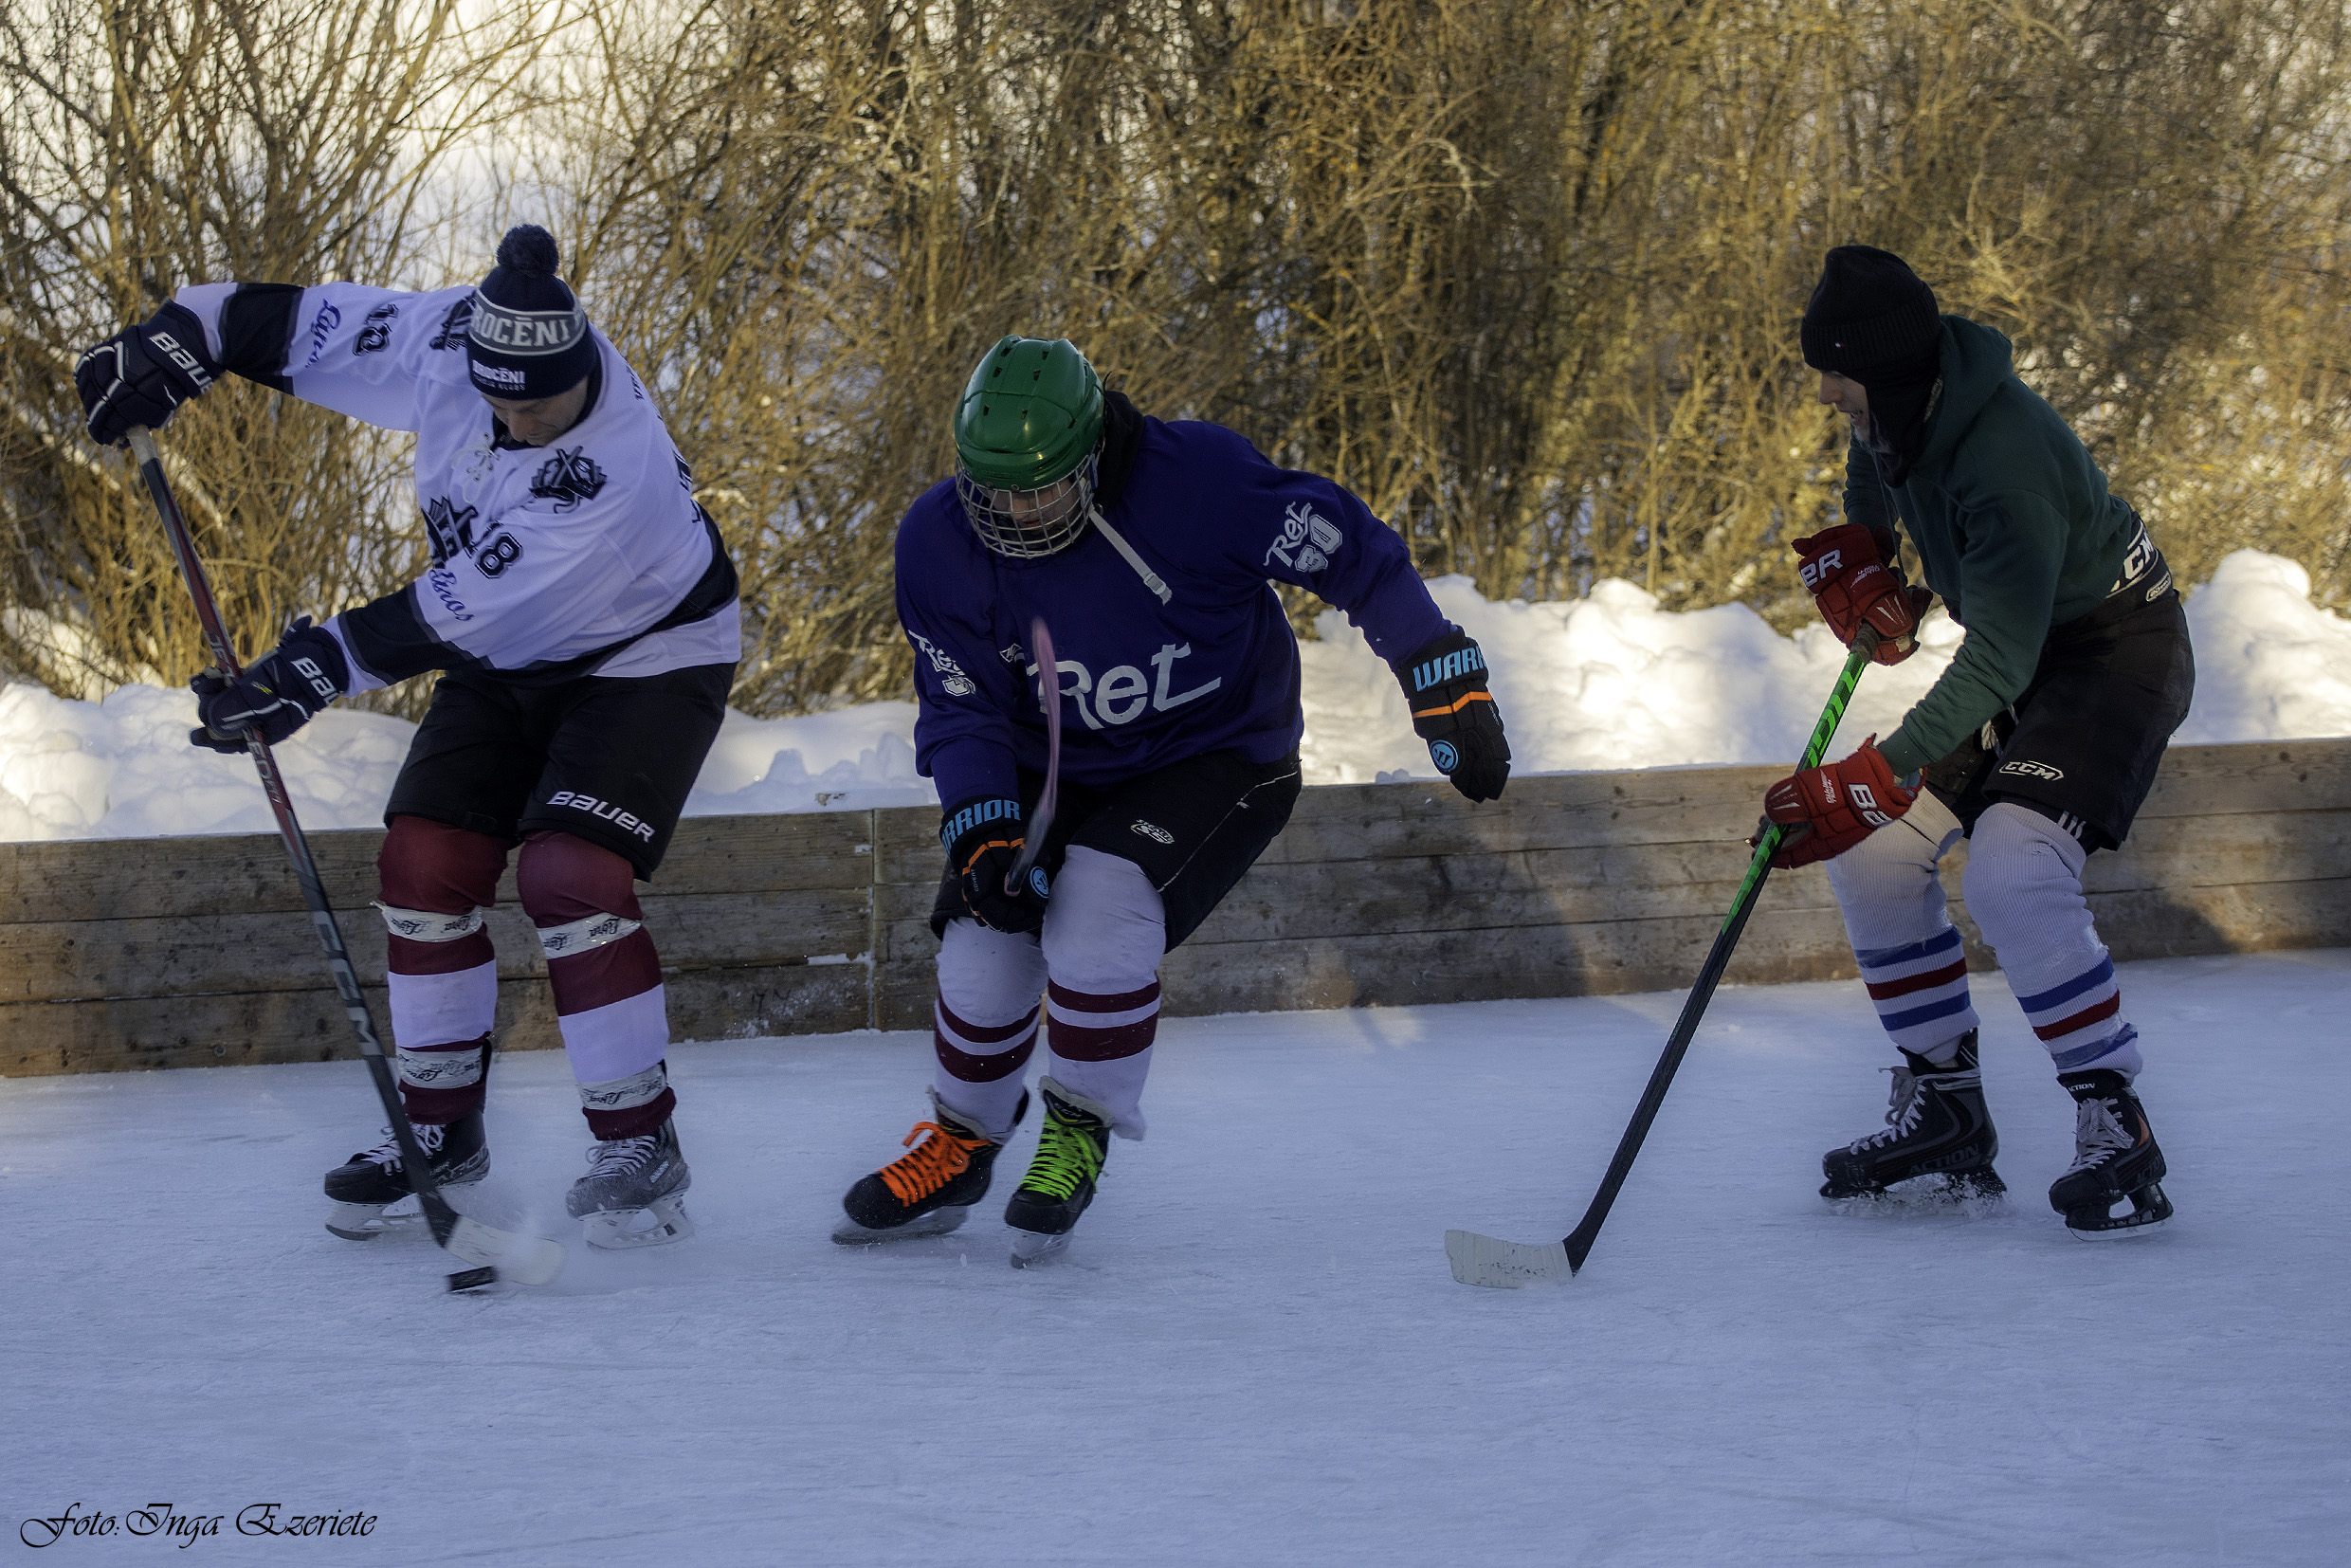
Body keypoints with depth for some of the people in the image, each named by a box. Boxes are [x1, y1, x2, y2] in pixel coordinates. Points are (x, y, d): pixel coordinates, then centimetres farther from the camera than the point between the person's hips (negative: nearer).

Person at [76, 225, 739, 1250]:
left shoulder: (615, 473, -38)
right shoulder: (445, 344, -19)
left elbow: (465, 611, -35)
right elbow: (313, 325, -4)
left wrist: (313, 674, -33)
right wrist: (179, 341, -9)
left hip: (645, 659, -7)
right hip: (509, 657, 7)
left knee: (571, 877, -22)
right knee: (426, 862, -3)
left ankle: (640, 1145, -10)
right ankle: (441, 1126, 12)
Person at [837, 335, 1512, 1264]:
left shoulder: (1197, 480, -29)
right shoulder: (938, 546, -16)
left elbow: (1350, 553, -18)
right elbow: (961, 708, -8)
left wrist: (1449, 690, -15)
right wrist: (985, 833, -23)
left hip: (1221, 760, -4)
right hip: (1056, 770, 4)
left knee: (1100, 900, -28)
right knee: (987, 930, -13)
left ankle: (1081, 1128, -7)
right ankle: (959, 1145, 14)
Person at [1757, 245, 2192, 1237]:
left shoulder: (2006, 463, -35)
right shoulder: (1898, 408, -7)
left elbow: (1998, 666, -38)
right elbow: (1875, 475, 21)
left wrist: (1873, 780, -41)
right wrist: (1854, 558, 4)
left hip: (2118, 653, -10)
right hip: (2021, 655, 10)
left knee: (2013, 872, -28)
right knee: (1873, 852, 4)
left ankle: (2116, 1128, -18)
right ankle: (1944, 1114, 13)